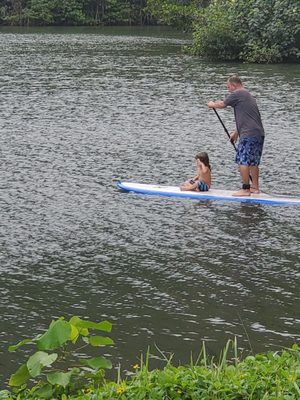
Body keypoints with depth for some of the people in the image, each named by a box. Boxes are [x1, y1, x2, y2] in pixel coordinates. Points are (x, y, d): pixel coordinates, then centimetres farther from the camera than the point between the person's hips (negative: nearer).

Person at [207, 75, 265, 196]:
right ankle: (255, 187, 19)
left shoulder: (238, 94, -6)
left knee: (243, 161, -7)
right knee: (253, 161, 15)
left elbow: (221, 104, 2)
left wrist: (212, 104, 23)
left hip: (249, 134, -10)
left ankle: (245, 189, -7)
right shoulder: (248, 96, 23)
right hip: (259, 133, 10)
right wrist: (236, 132, 37)